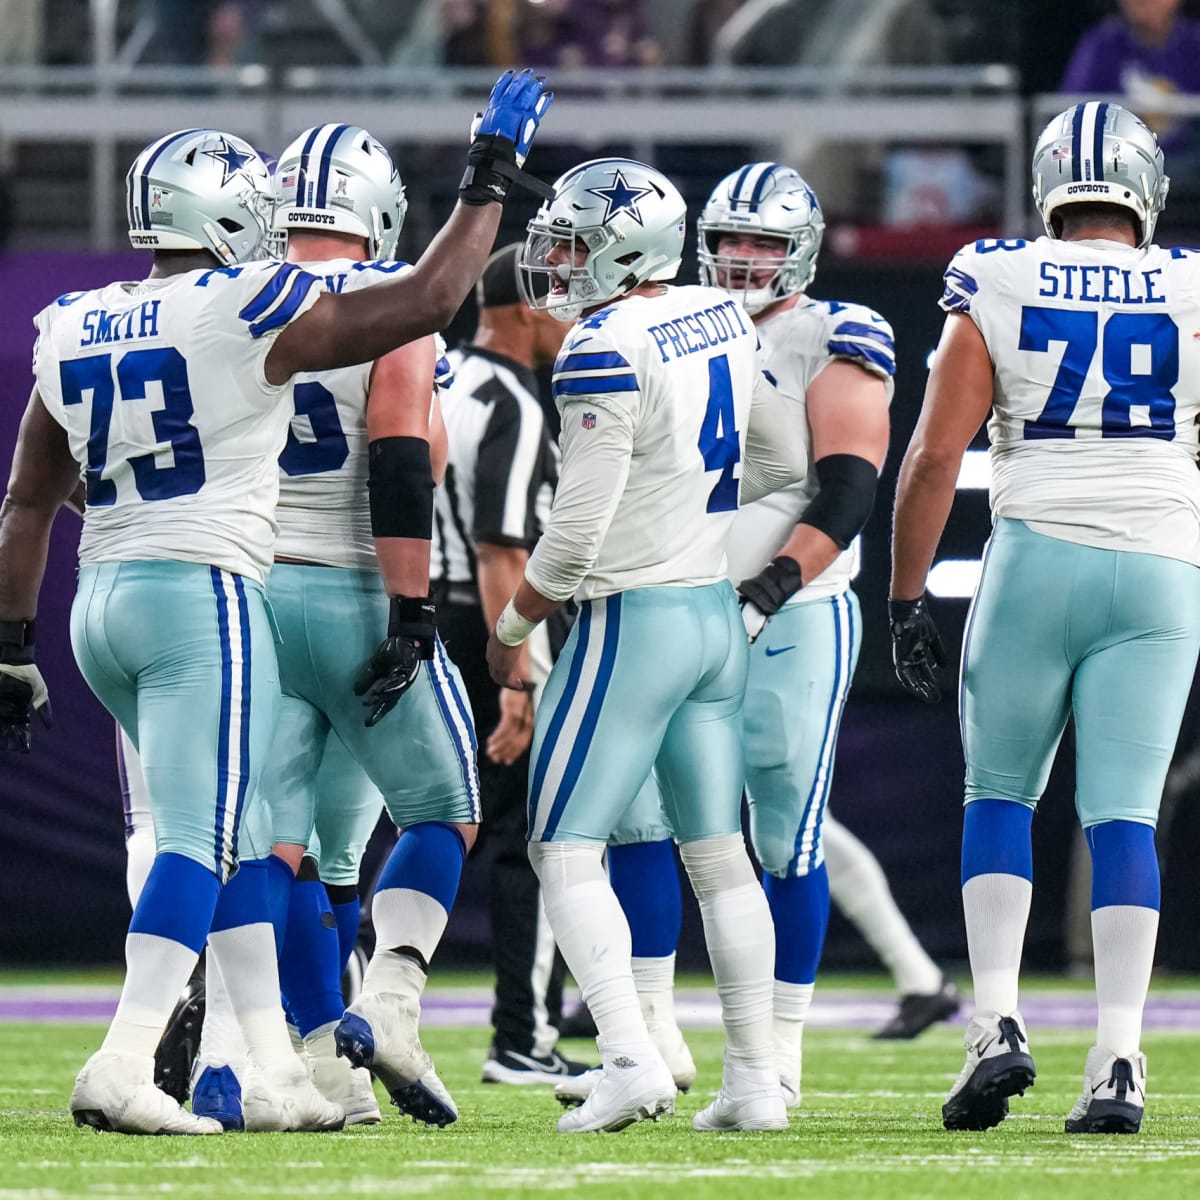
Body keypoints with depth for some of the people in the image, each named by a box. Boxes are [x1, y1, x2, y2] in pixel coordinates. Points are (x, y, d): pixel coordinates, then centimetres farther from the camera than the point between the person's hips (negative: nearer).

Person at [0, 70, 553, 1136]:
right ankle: (122, 1067, -19)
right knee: (200, 839, -8)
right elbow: (430, 299, -6)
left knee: (226, 834, 16)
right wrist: (492, 179, 6)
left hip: (103, 605, 7)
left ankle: (276, 1067, 16)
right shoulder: (243, 311, -10)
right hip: (202, 596, -7)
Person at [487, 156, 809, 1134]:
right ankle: (755, 1079, 12)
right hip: (720, 614, 8)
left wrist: (514, 625, -4)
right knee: (719, 853, 13)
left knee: (566, 850, -3)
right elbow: (784, 463, 19)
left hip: (632, 617, -8)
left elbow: (579, 529, -20)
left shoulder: (607, 350, -18)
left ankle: (631, 1058, -17)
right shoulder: (722, 321, 7)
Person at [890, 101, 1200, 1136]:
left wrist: (907, 597, 4)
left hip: (1039, 554, -1)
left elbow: (935, 454, -2)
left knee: (999, 793, 13)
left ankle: (997, 1024, -2)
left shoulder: (997, 288, 2)